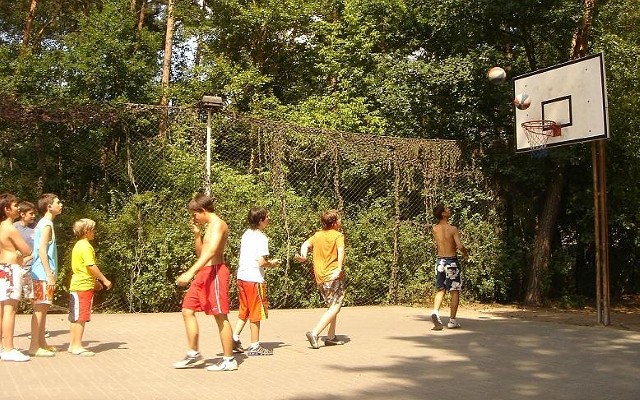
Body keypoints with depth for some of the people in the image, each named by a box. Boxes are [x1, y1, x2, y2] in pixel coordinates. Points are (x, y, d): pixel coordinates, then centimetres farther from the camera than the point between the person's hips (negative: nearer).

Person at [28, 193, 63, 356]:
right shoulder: (47, 224, -12)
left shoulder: (44, 223, 17)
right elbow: (42, 250, -20)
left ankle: (41, 343, 19)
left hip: (43, 275, 10)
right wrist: (50, 274, -21)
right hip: (43, 274, -10)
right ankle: (34, 346, -5)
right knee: (40, 308, -7)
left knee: (43, 308, 13)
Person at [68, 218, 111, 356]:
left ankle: (73, 345, 18)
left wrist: (95, 281, 25)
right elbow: (91, 266, -21)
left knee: (75, 318, 13)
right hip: (84, 286, -10)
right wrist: (104, 280, -14)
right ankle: (77, 346, -4)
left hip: (76, 285, 10)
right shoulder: (86, 246, -14)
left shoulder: (78, 245, 17)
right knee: (81, 318, -6)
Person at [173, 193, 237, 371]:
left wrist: (190, 272, -35)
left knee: (220, 316, -4)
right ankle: (194, 354, 16)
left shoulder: (218, 224, -11)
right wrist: (197, 233, 13)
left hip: (214, 272, -10)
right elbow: (200, 253, 28)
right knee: (187, 310, 8)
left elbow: (210, 252, -26)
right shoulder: (209, 226, 20)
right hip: (203, 273, 10)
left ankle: (229, 360, 3)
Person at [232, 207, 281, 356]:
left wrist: (267, 261, 15)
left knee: (244, 311, 19)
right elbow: (261, 262, -20)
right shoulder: (261, 237, -14)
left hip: (242, 277, 8)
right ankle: (254, 347, 9)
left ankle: (235, 338, 14)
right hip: (254, 279, -7)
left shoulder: (246, 234, 11)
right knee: (256, 313, 3)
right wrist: (271, 264, -1)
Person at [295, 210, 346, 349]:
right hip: (334, 277, -7)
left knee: (332, 306, 20)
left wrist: (303, 256, -11)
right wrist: (339, 269, -29)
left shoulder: (317, 235, 15)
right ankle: (314, 332, -20)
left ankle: (331, 337, 20)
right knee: (335, 307, -7)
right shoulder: (338, 235, -5)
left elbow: (305, 245, 2)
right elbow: (341, 250, -22)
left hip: (320, 277, 7)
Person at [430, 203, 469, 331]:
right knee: (455, 291, 7)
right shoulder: (452, 229, -13)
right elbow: (460, 246, -21)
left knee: (440, 290, 13)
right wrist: (465, 253, -1)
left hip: (440, 261, 4)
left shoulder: (434, 229, 1)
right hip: (451, 261, -4)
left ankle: (435, 312, -11)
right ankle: (452, 321, 9)